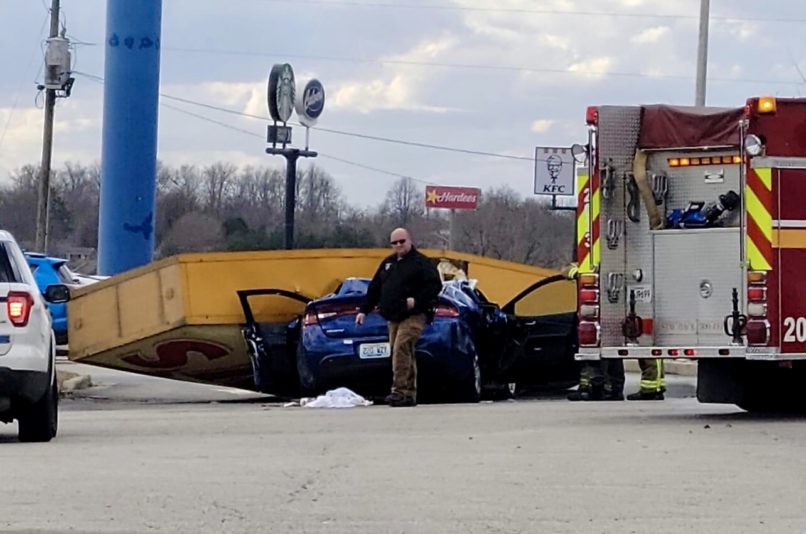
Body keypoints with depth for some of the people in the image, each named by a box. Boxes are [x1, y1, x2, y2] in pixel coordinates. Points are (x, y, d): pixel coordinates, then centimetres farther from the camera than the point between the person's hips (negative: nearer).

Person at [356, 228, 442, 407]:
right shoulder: (387, 264, 19)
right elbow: (374, 288, 22)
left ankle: (400, 390, -22)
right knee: (405, 354, 8)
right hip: (393, 317, 7)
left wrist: (416, 301, -18)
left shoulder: (421, 262, -2)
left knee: (401, 350, -20)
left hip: (413, 316, -7)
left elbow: (435, 285, -9)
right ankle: (410, 393, 11)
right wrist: (364, 310, 17)